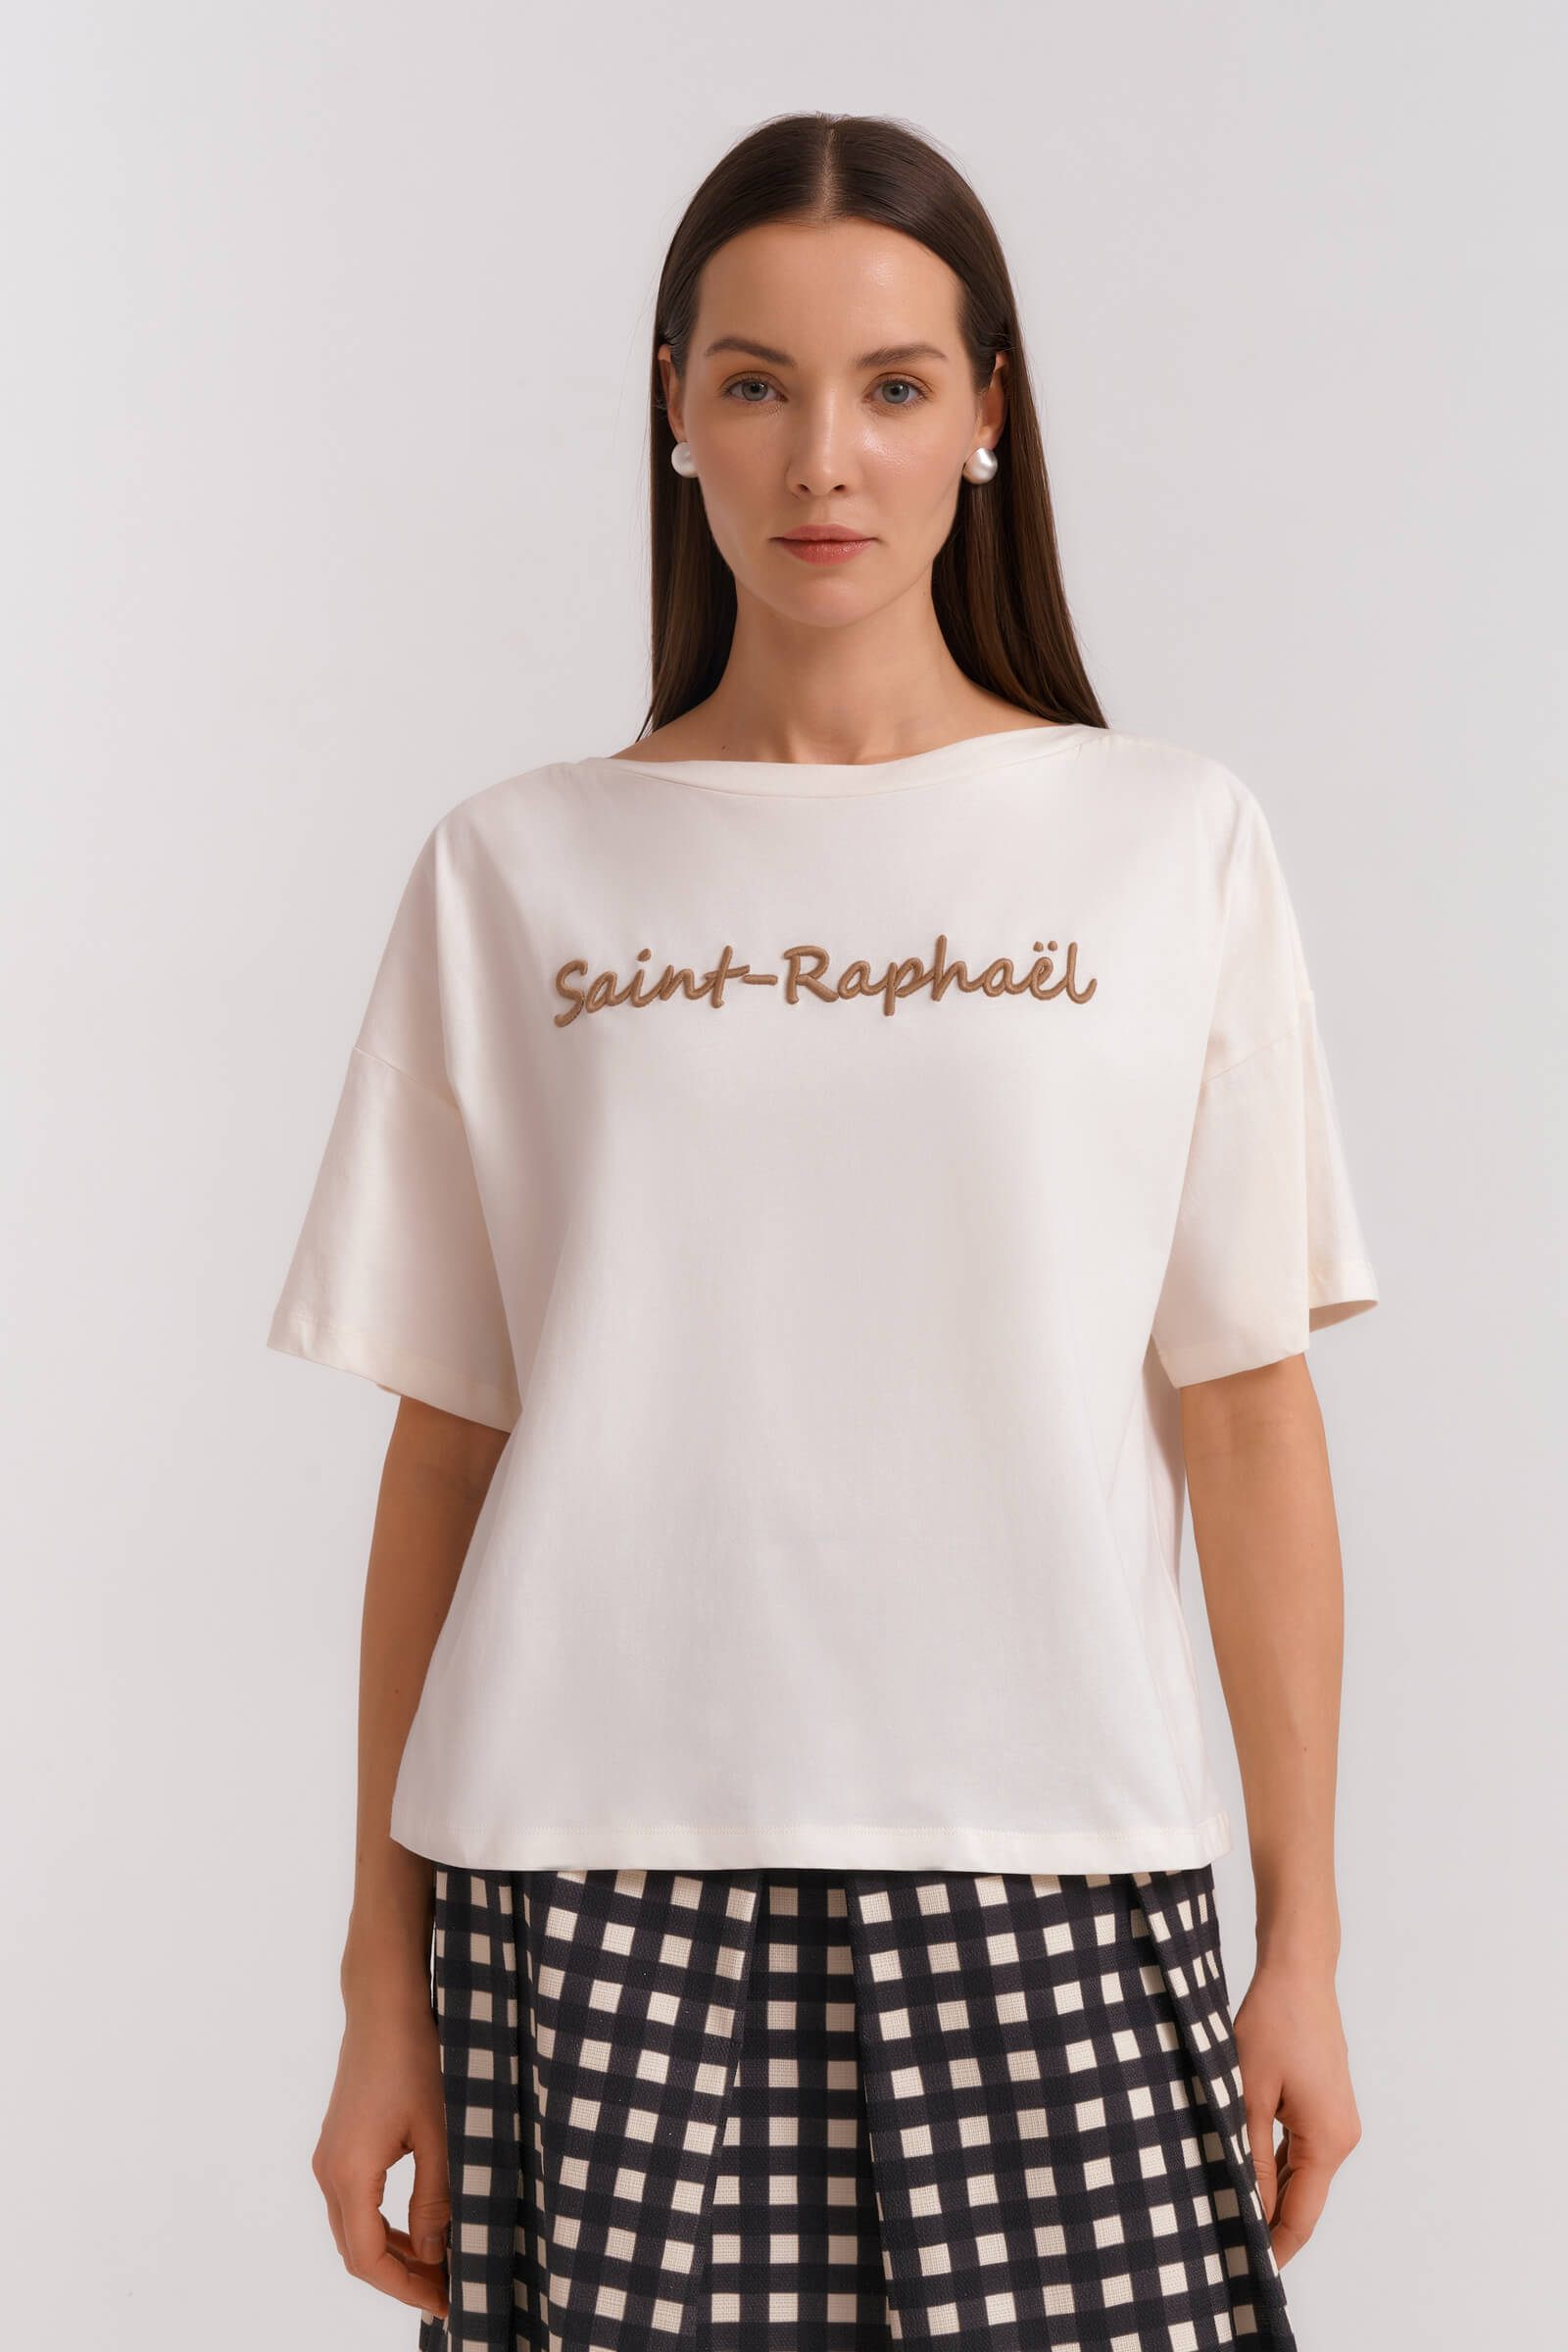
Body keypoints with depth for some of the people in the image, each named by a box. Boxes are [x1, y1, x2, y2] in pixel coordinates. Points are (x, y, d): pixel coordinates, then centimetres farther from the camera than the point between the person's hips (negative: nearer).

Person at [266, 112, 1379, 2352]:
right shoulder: (515, 876, 5)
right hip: (599, 1884, 1)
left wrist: (1304, 1936, 2)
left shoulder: (1175, 847, 4)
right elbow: (445, 1451, 5)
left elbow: (1250, 1418, 3)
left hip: (1045, 1878, 0)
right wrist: (385, 1980, 5)